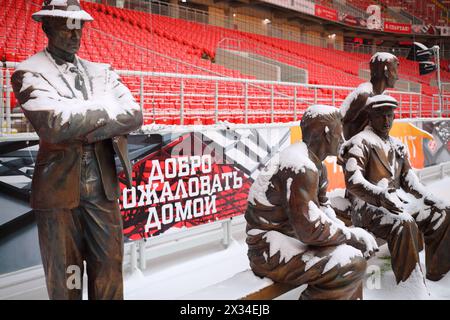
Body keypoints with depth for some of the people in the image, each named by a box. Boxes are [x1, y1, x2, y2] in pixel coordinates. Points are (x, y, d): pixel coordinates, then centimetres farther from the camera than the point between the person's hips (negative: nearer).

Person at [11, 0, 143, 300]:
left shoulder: (101, 71, 11)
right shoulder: (29, 72, -4)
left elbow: (134, 116, -4)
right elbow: (53, 125, -21)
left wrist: (78, 126, -15)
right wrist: (107, 108, -10)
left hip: (104, 188, 4)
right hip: (60, 190, -4)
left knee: (109, 276, 12)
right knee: (64, 281, 9)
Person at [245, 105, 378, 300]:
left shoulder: (314, 163, 8)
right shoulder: (300, 167, -24)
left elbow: (321, 206, 13)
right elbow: (310, 228, -27)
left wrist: (351, 235, -3)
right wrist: (352, 236, -14)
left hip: (291, 236, 10)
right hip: (269, 249, -10)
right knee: (351, 263, -20)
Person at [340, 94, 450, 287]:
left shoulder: (397, 146, 19)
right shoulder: (360, 143, -5)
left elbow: (409, 178, 15)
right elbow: (353, 181, -18)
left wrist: (431, 199, -1)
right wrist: (382, 196, -32)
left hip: (399, 201, 8)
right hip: (369, 205, -8)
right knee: (404, 223, -34)